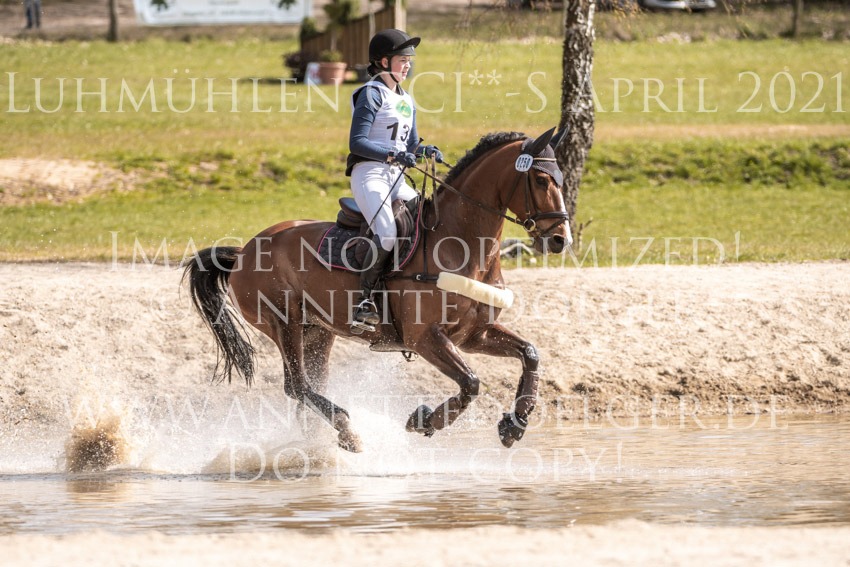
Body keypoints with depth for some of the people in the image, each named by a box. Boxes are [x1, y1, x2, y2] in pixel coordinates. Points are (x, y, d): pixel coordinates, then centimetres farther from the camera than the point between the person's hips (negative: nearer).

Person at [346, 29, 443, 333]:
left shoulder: (407, 101, 20)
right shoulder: (372, 94, -5)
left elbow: (410, 145, 24)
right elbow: (357, 142, -13)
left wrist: (426, 151, 1)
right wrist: (393, 154, -24)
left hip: (396, 178, 8)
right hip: (369, 174, -8)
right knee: (387, 234, -27)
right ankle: (365, 302, -24)